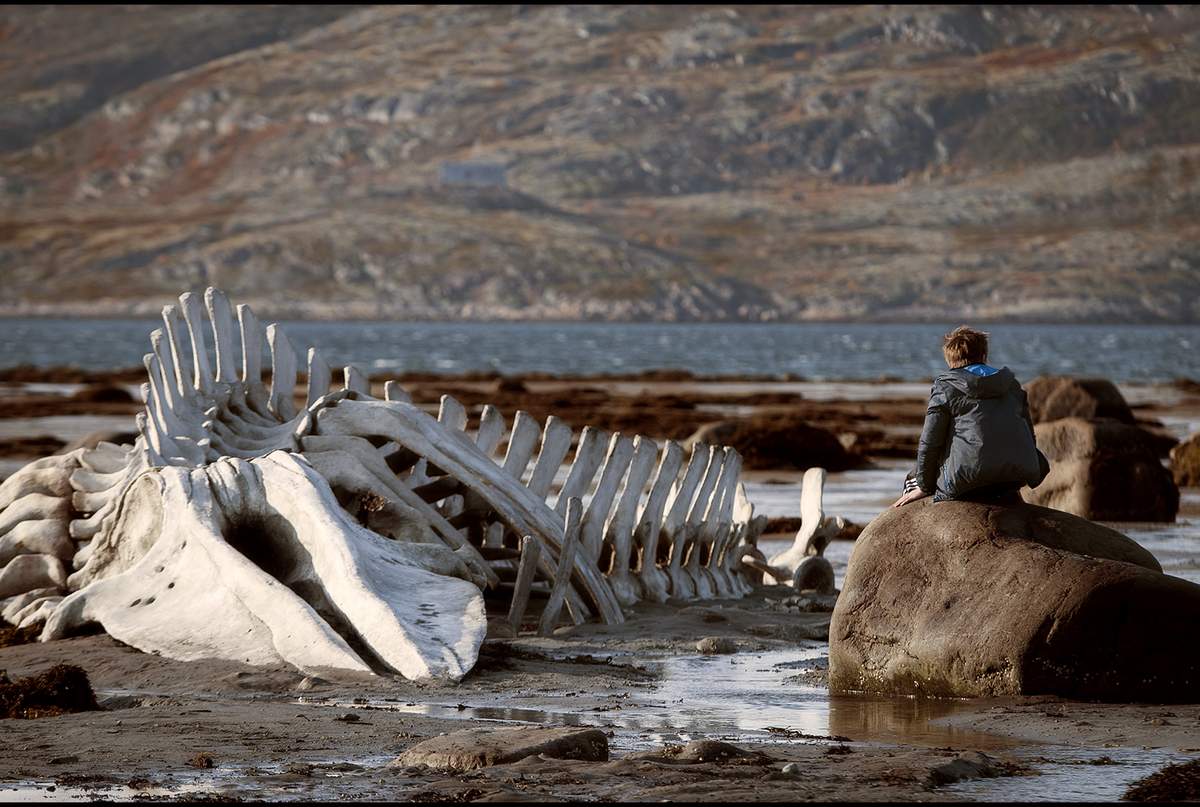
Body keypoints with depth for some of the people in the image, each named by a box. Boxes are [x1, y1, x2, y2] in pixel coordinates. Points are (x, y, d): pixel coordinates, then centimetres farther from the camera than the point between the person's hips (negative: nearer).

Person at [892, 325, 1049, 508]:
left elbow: (930, 442, 1)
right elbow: (1030, 436, 22)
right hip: (1016, 477, 4)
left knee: (913, 481, 21)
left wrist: (924, 487, 12)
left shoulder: (944, 387, 4)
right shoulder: (1012, 385, 18)